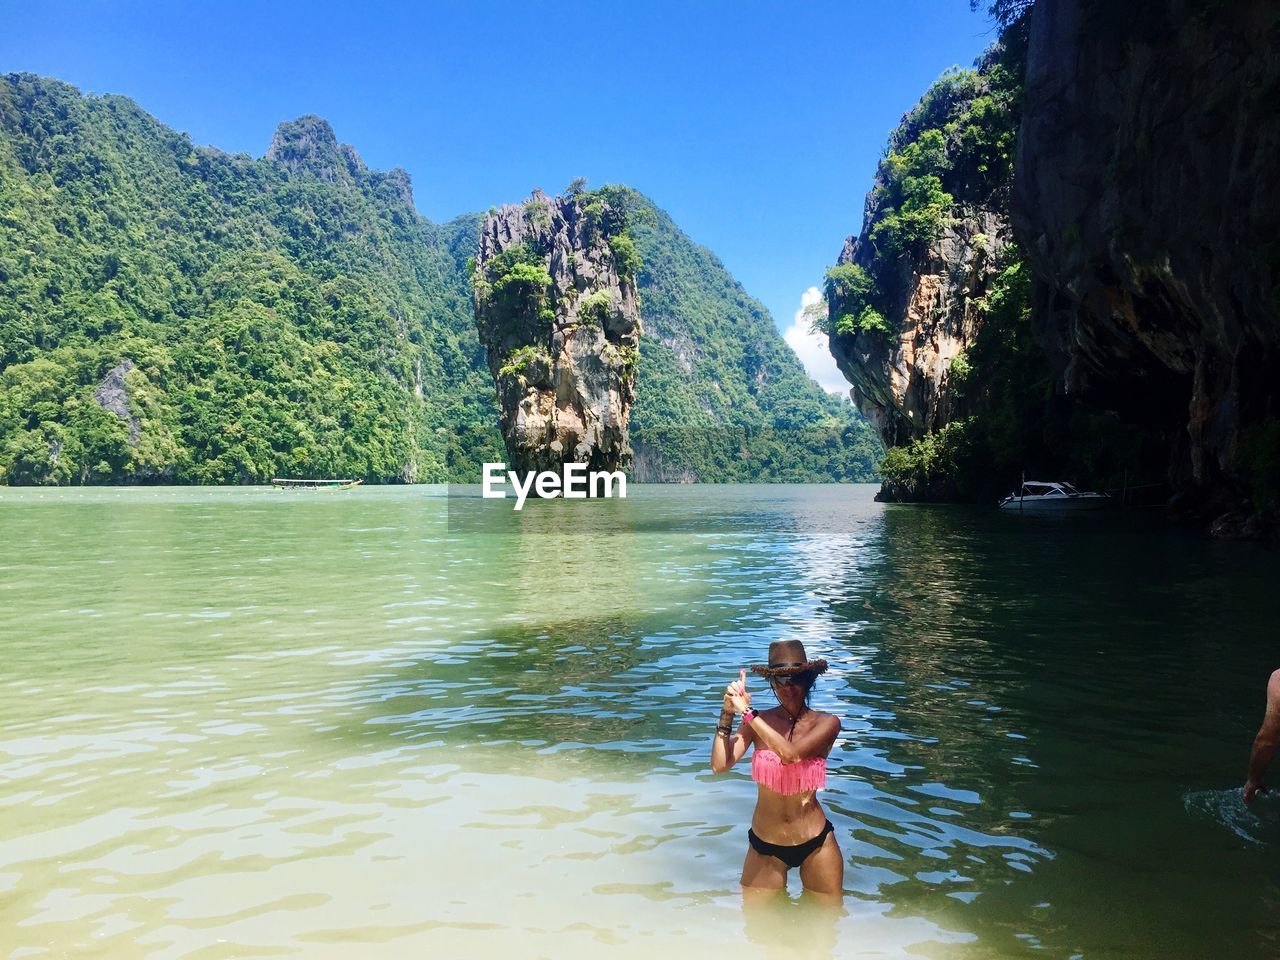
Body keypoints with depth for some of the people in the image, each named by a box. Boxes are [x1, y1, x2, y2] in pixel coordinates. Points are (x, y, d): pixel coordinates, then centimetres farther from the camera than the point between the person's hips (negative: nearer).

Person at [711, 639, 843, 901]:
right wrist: (727, 713, -28)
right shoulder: (757, 722, -7)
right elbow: (719, 765, -18)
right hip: (765, 846, 1)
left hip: (815, 844, -1)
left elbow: (791, 754, -30)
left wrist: (746, 711, -29)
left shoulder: (826, 723, -11)